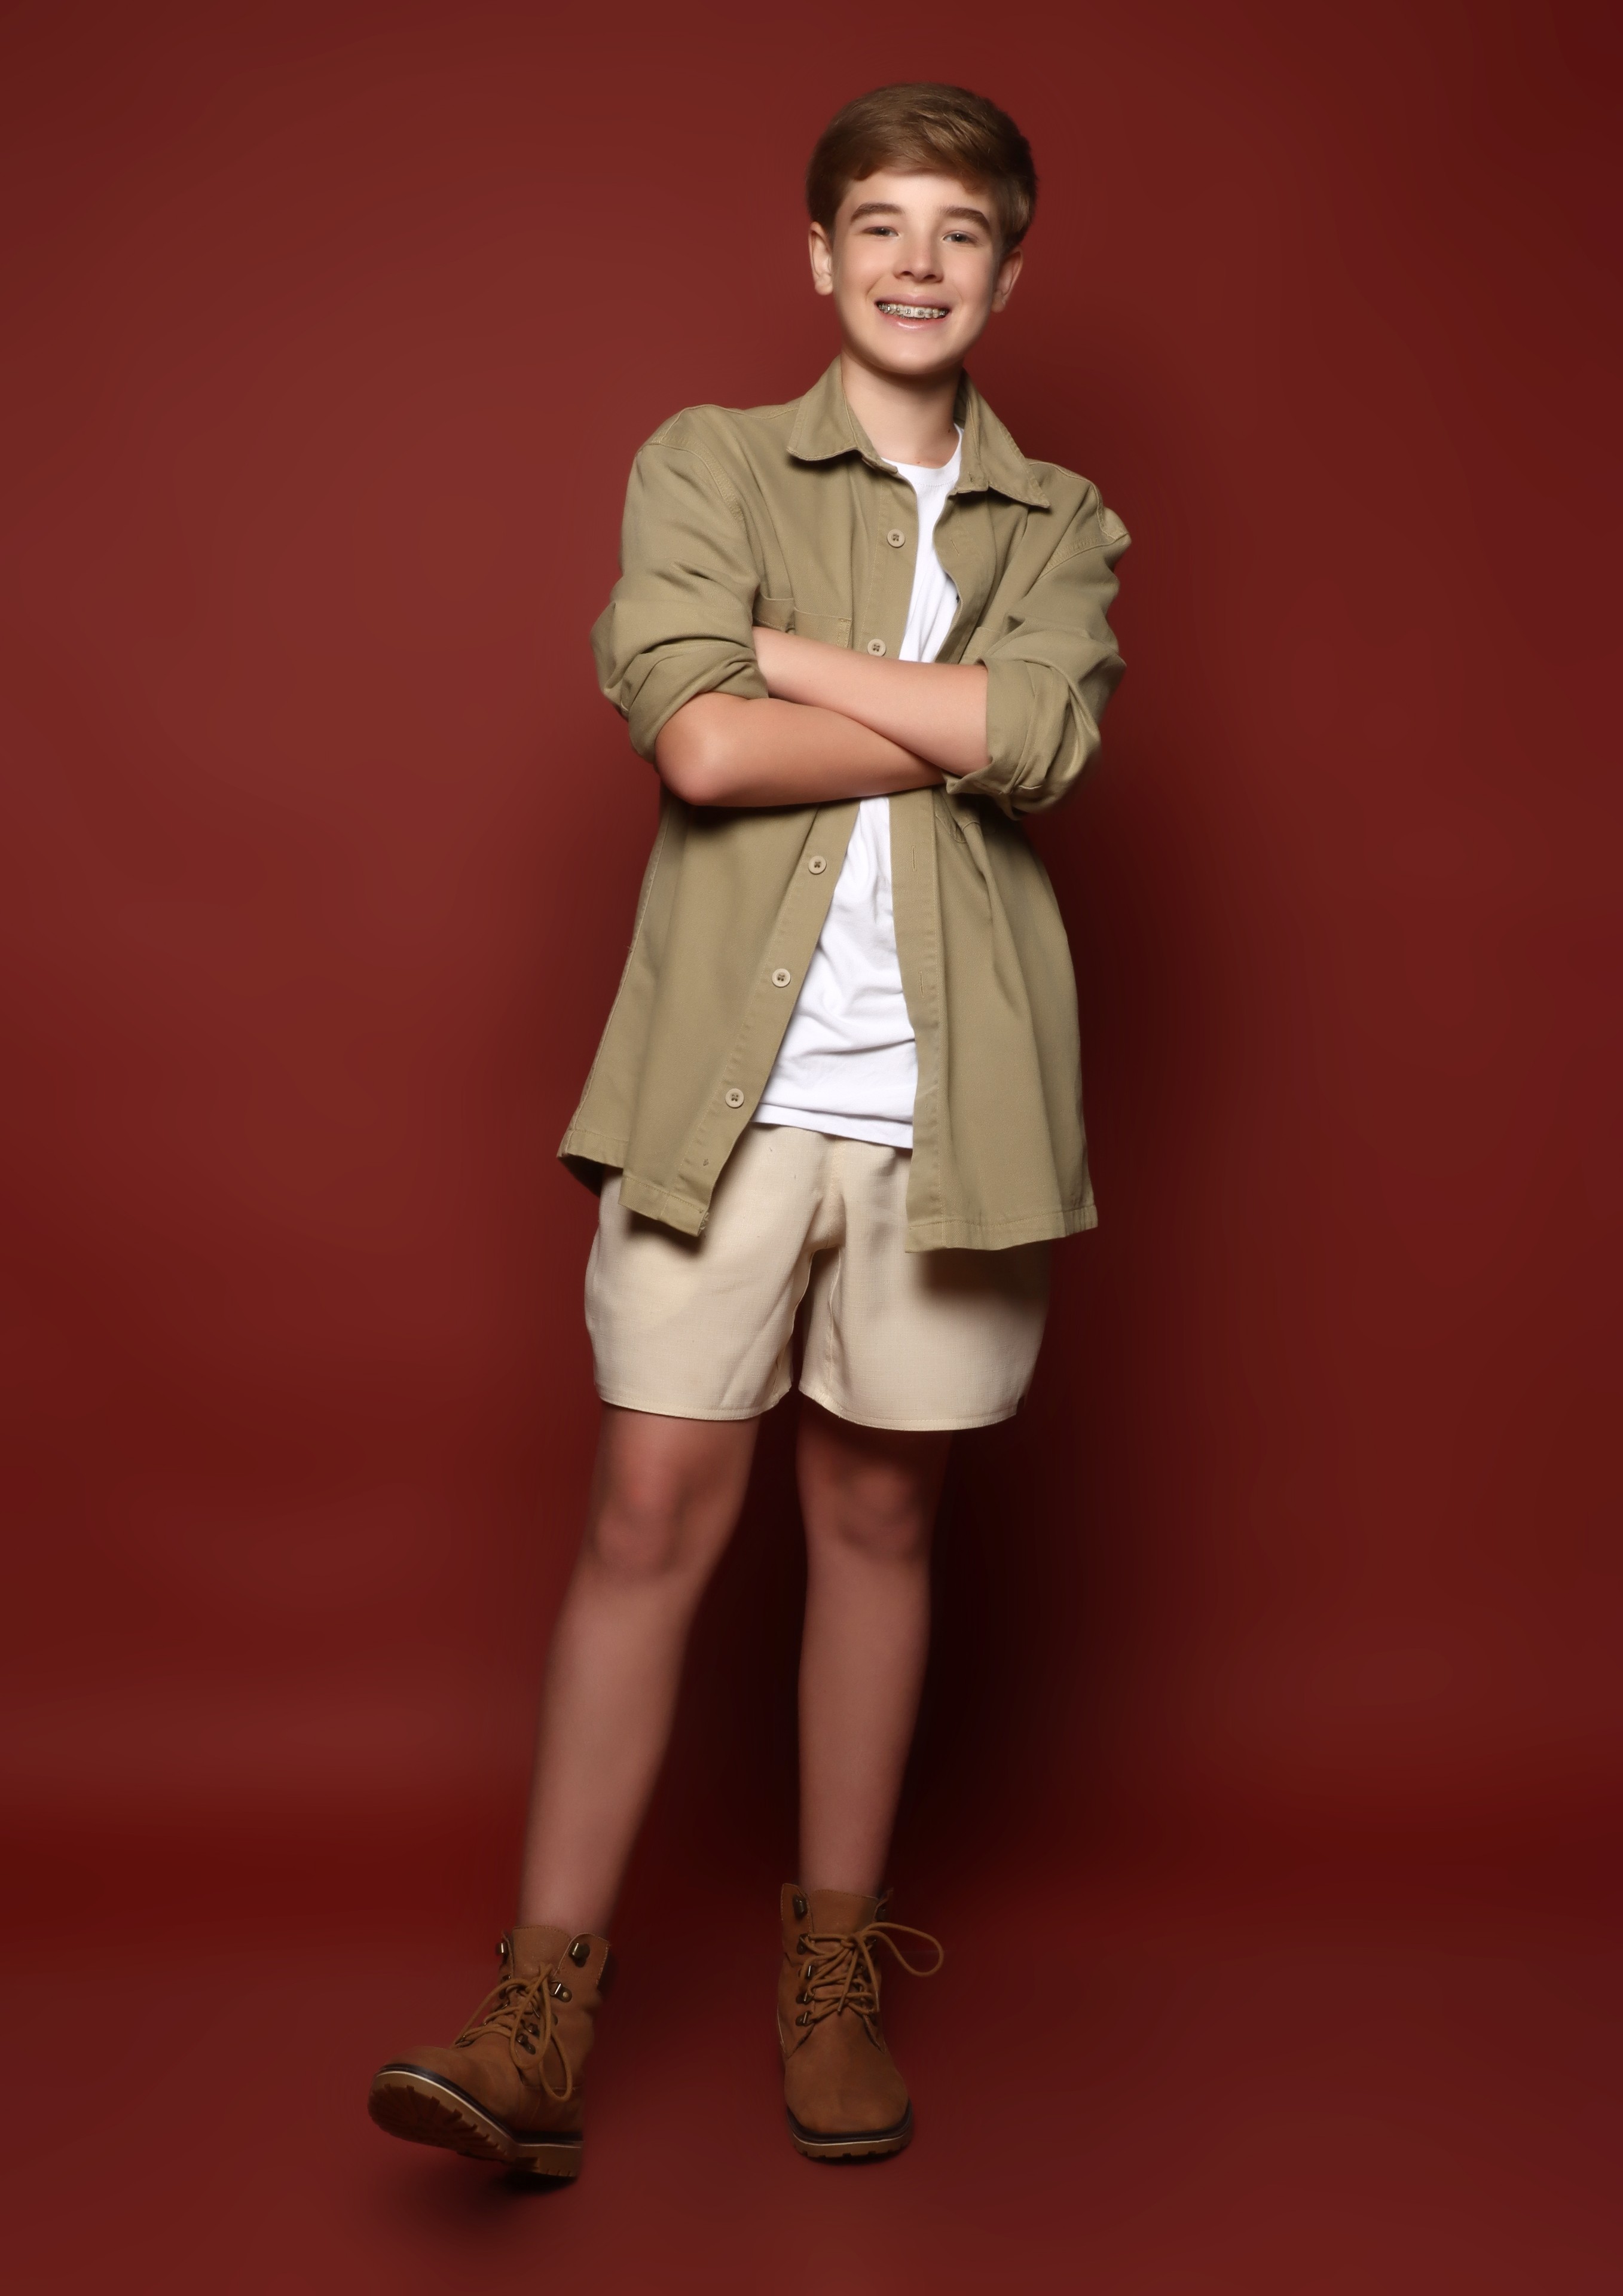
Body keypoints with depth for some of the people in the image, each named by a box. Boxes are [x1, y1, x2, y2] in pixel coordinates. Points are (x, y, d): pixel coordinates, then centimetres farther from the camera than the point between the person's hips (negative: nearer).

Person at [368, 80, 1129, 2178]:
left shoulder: (1060, 526, 14)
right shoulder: (705, 465, 8)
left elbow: (1045, 731, -9)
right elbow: (697, 743, -10)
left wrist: (776, 648, -7)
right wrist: (953, 731, -5)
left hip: (945, 1096, 2)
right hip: (725, 1081, -1)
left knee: (878, 1518, 9)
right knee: (648, 1517, -3)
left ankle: (834, 1968, 23)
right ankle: (544, 2007, 5)